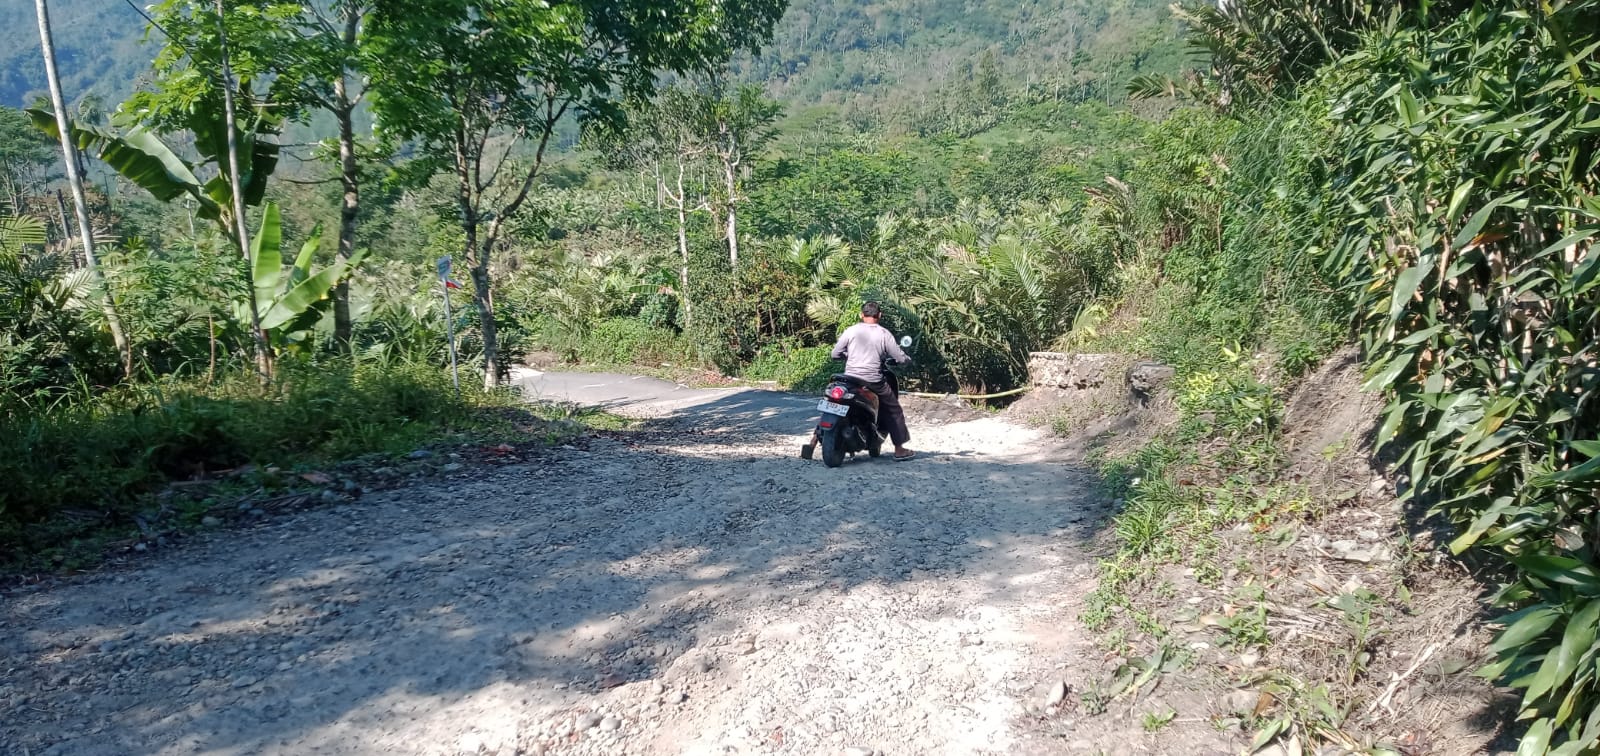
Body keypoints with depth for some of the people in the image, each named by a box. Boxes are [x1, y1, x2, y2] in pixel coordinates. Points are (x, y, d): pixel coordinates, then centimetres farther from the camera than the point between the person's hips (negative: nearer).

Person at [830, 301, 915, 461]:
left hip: (850, 379, 1)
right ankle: (899, 449, 19)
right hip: (874, 381, -1)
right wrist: (908, 359, 23)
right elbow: (900, 358, -1)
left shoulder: (850, 331, 0)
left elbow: (835, 354, 2)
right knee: (894, 411, 16)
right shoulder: (884, 334, -2)